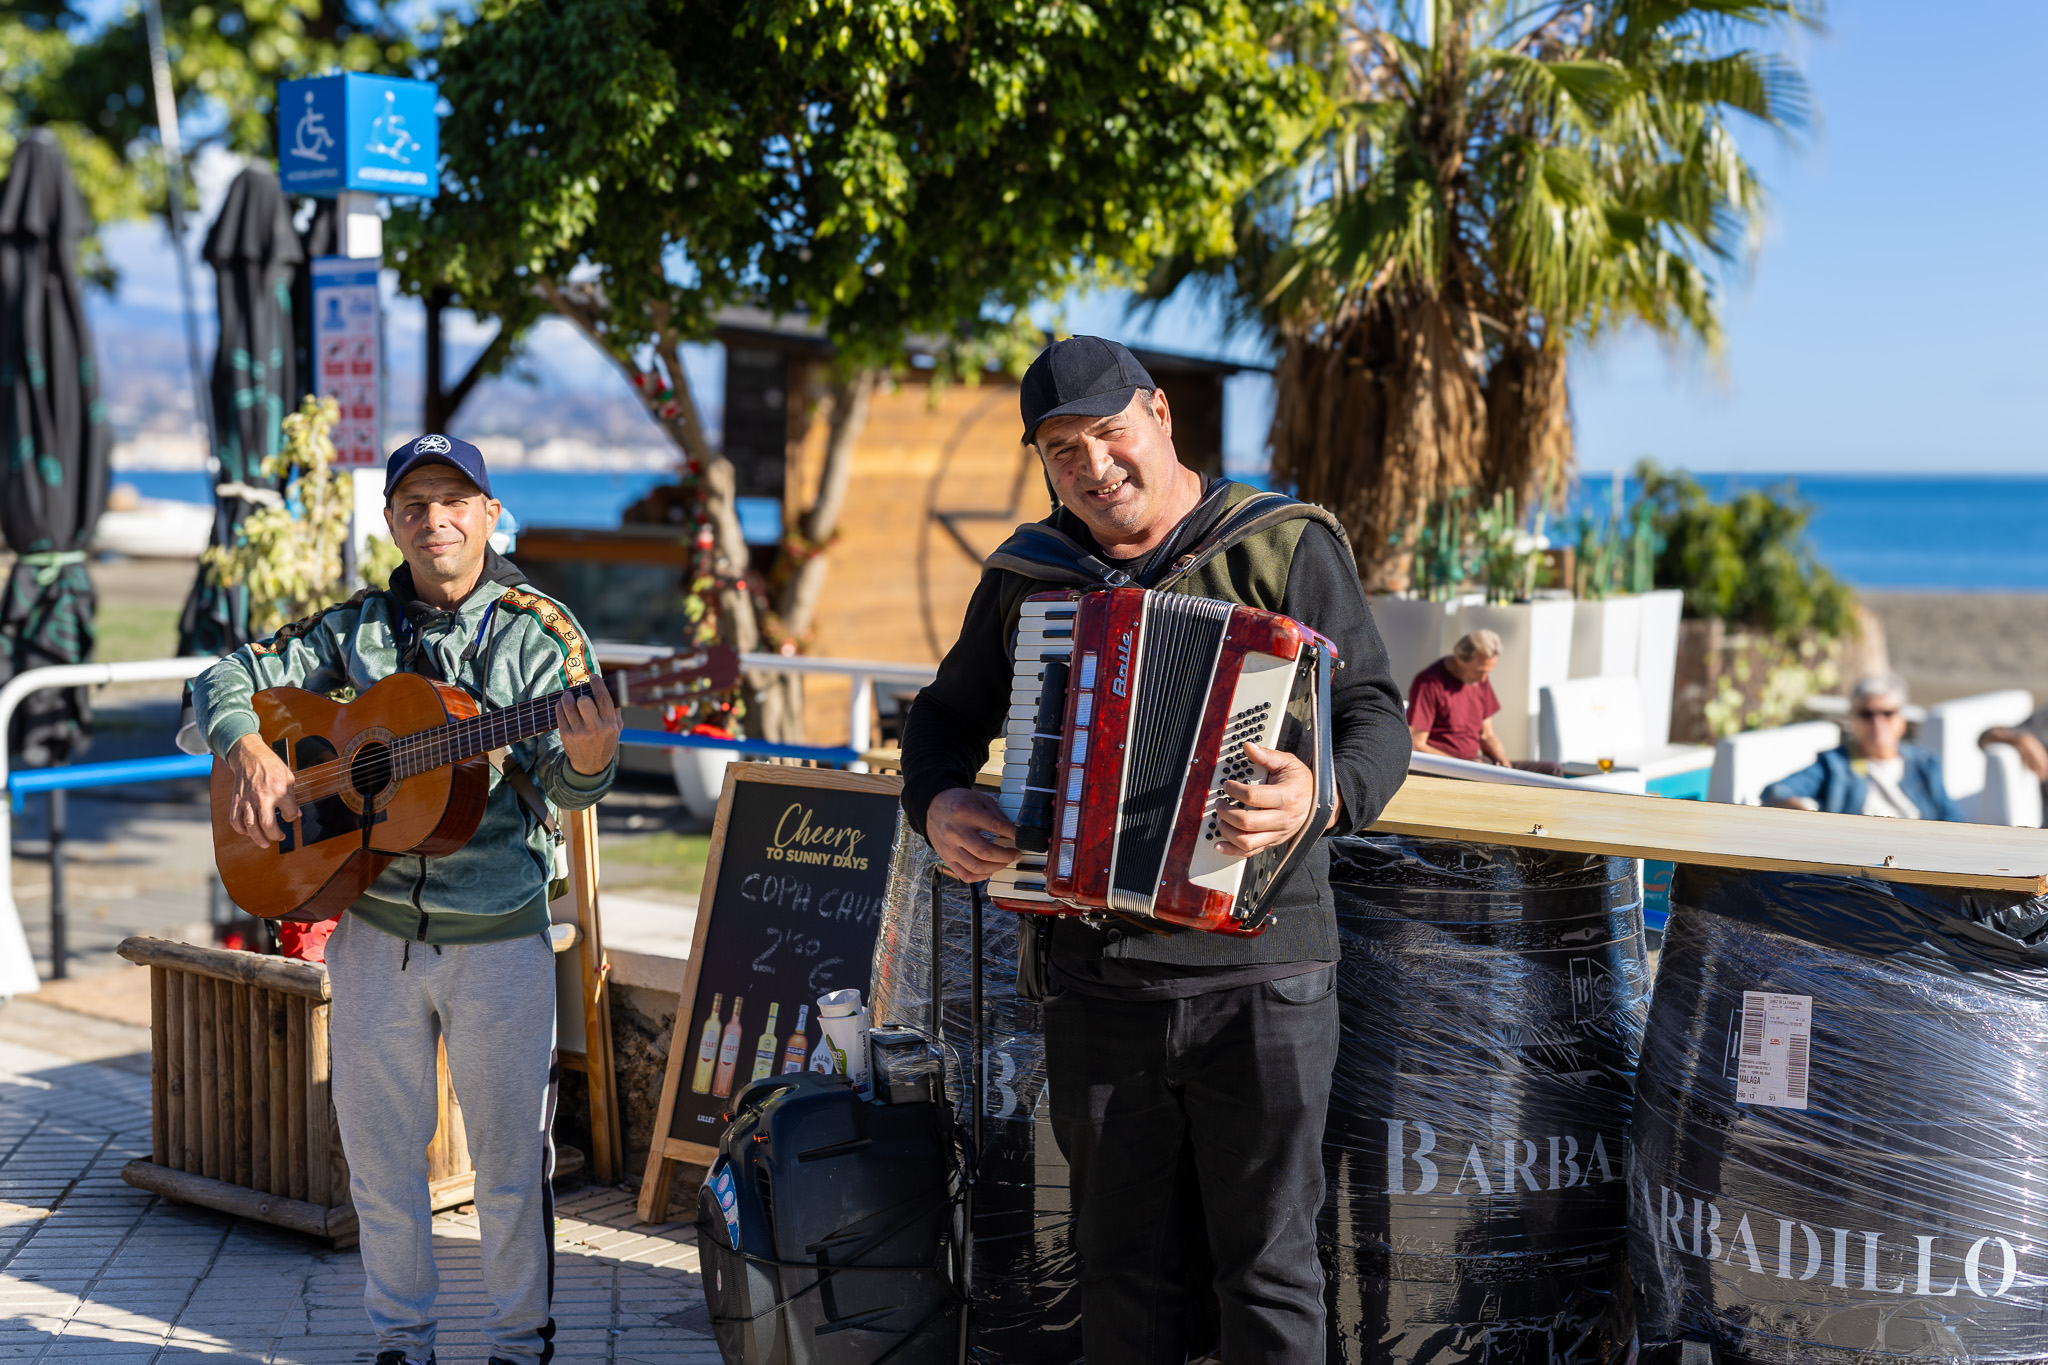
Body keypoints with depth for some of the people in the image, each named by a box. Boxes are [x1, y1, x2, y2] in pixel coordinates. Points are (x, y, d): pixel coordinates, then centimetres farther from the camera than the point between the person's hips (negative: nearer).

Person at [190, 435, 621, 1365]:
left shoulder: (538, 632, -3)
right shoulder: (356, 629, 5)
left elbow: (565, 784, -11)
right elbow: (227, 679, 8)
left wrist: (589, 758, -35)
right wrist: (251, 754, -12)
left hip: (499, 937, -3)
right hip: (374, 928, 3)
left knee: (509, 1157, 6)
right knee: (378, 1149, 12)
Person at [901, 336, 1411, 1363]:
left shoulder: (1286, 547, -1)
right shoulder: (1030, 573, 11)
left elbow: (1374, 712, -6)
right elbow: (950, 713, 22)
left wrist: (1323, 796, -28)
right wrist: (937, 801, 0)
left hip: (1258, 975, -3)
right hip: (1098, 974, 4)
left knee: (1265, 1262, 3)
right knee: (1122, 1263, 11)